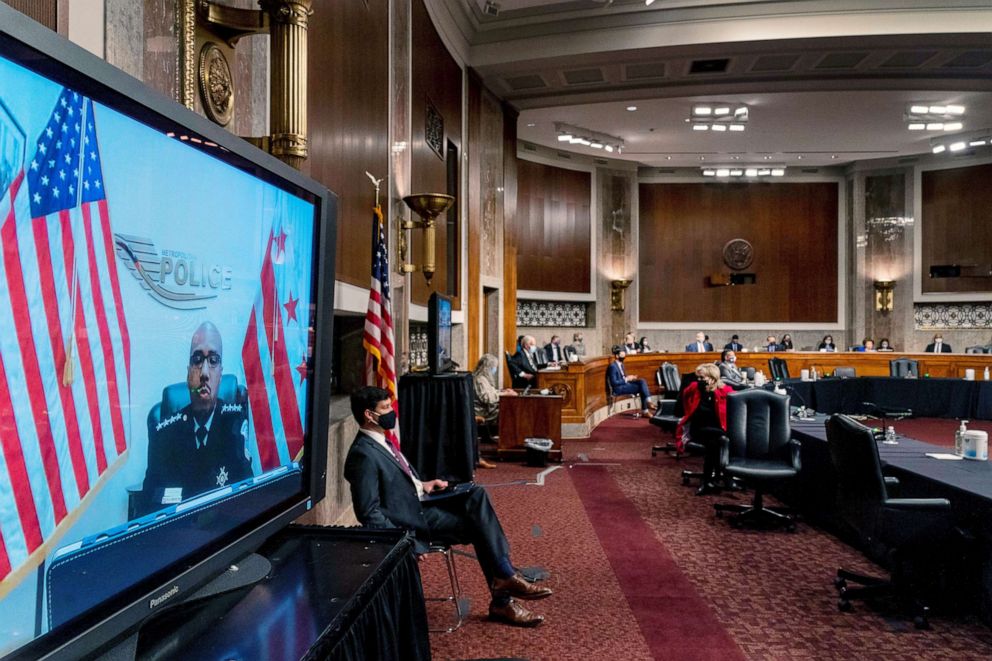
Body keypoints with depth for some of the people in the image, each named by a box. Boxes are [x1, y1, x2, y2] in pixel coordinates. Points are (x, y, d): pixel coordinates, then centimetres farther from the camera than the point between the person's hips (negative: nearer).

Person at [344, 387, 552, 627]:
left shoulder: (380, 442, 10)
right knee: (479, 523, -14)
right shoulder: (363, 455, -20)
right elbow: (368, 513, -22)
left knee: (475, 494, -8)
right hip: (412, 519, -9)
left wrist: (421, 485, 11)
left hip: (419, 502, 9)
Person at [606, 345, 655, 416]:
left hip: (625, 383, 9)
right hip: (619, 388, -9)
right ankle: (645, 410, -6)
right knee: (641, 388, -16)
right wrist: (626, 379, -18)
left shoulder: (621, 364, 13)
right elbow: (614, 383, -22)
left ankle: (648, 402, -17)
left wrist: (629, 377, 1)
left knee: (642, 381, -10)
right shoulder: (613, 366, -18)